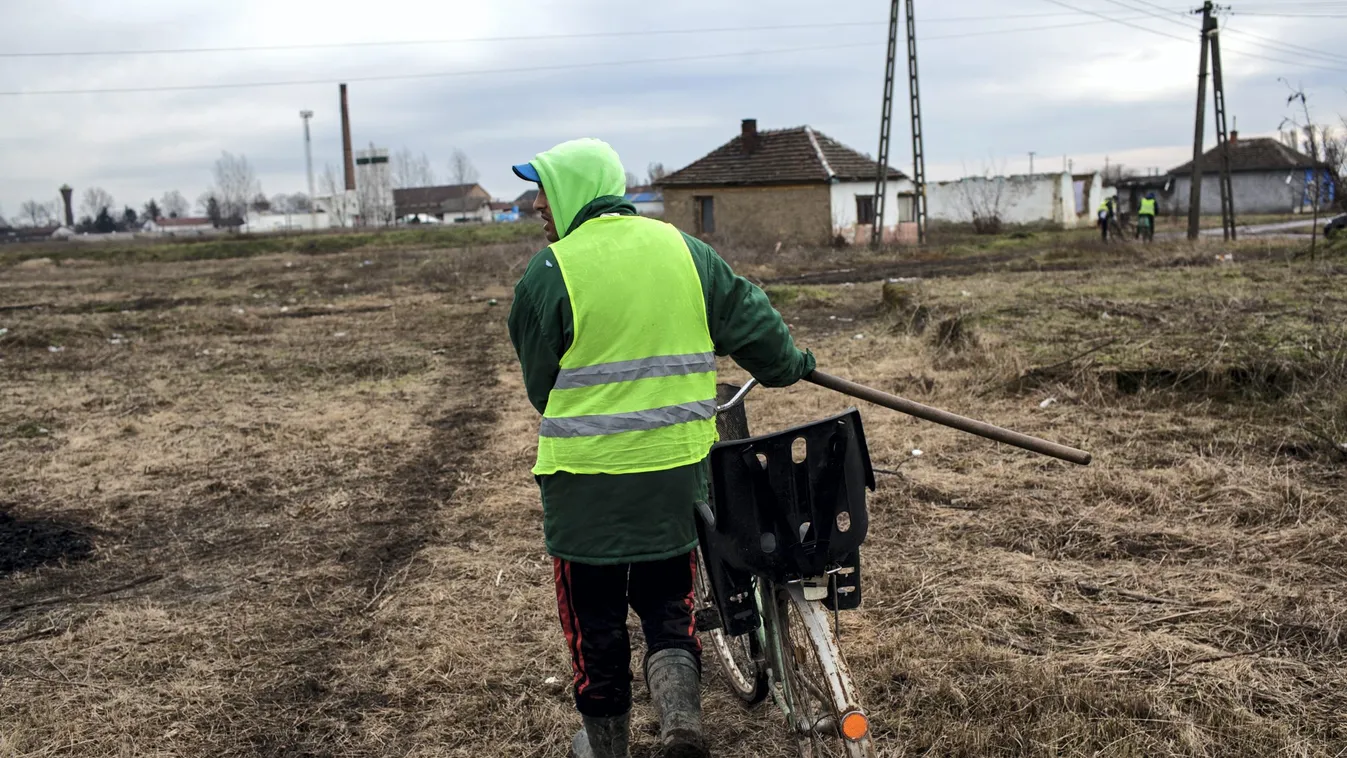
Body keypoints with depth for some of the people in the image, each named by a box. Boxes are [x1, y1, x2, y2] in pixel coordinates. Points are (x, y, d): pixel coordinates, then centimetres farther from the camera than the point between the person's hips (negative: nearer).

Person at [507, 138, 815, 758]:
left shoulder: (551, 271, -10)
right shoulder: (684, 249, 2)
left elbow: (539, 381, 1)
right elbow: (749, 322, 10)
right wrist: (788, 365, 31)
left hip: (586, 474, -3)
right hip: (678, 470, 4)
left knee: (595, 615, 14)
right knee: (668, 601, 19)